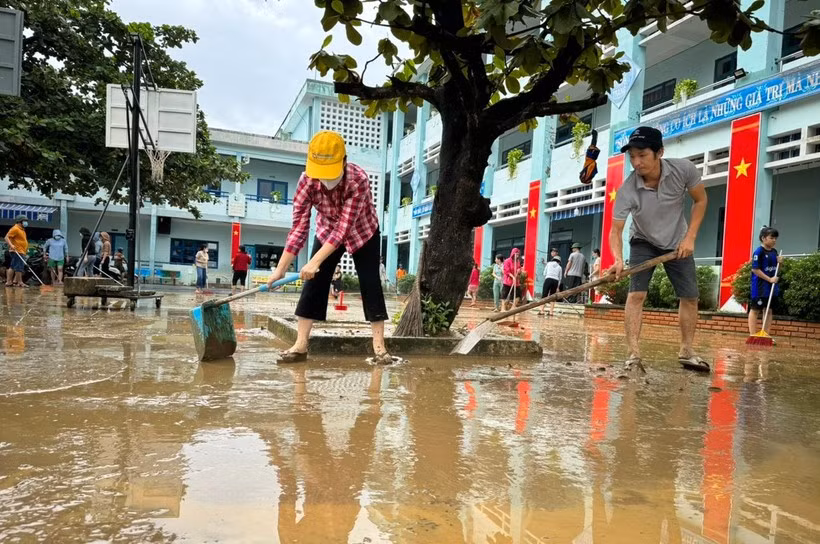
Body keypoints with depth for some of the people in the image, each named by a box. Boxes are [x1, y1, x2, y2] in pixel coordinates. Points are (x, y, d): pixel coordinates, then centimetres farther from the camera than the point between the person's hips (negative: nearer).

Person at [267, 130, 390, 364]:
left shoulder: (358, 179, -38)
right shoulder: (307, 180, -28)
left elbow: (344, 228, -40)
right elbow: (299, 227, -27)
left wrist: (315, 262, -46)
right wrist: (280, 268, -30)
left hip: (363, 233, -2)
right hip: (327, 232, 3)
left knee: (370, 284, -7)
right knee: (313, 283, -4)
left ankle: (379, 346, -1)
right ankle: (301, 345, 0)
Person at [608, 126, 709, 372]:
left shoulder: (684, 169, -24)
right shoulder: (627, 191, -30)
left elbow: (700, 200, -7)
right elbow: (616, 230, -29)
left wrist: (690, 237, -14)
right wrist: (618, 259, -47)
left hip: (679, 243, 3)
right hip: (644, 242, -2)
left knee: (690, 297, 4)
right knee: (636, 294, -18)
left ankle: (686, 351, 20)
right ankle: (634, 354, -15)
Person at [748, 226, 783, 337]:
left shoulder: (774, 252, 9)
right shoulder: (759, 252, -14)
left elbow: (774, 268, 19)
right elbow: (755, 269, -17)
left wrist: (779, 262, -2)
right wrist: (770, 279, -19)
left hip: (771, 286, 8)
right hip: (760, 286, -8)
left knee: (769, 310, 11)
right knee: (755, 310, 0)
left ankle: (766, 335, 17)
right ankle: (753, 335, 3)